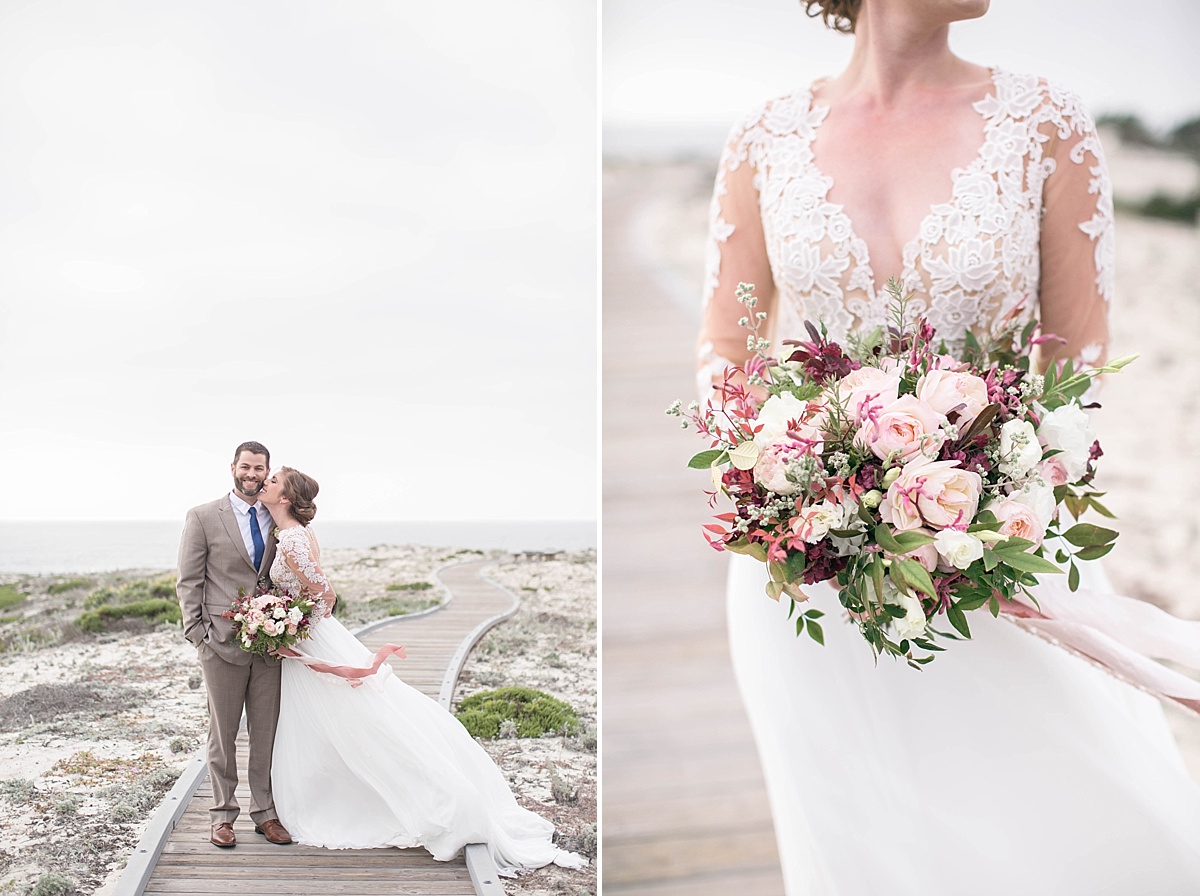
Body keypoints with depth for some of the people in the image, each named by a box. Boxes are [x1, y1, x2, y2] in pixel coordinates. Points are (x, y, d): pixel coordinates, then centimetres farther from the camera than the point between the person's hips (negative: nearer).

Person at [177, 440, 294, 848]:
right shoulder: (203, 517, 0)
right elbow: (189, 581, 0)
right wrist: (196, 633, -7)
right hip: (222, 641, -3)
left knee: (267, 730, 7)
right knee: (222, 731, 7)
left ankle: (265, 813, 18)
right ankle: (223, 814, 19)